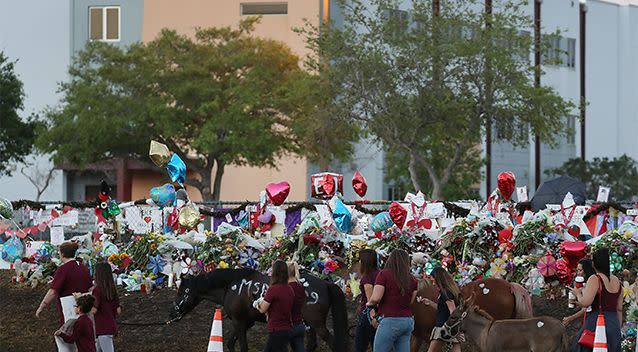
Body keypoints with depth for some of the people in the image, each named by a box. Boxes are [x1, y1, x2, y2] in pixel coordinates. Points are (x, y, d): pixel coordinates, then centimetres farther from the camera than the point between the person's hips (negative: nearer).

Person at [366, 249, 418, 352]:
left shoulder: (384, 274, -5)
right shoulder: (411, 279, 9)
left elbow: (376, 298, -12)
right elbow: (411, 301, 11)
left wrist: (369, 303, 8)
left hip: (390, 320, -6)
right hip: (408, 321, 6)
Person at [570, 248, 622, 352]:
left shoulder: (595, 279, -10)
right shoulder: (617, 281, 12)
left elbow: (585, 302, -21)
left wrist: (578, 293, 0)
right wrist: (618, 328, 25)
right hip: (614, 323, 7)